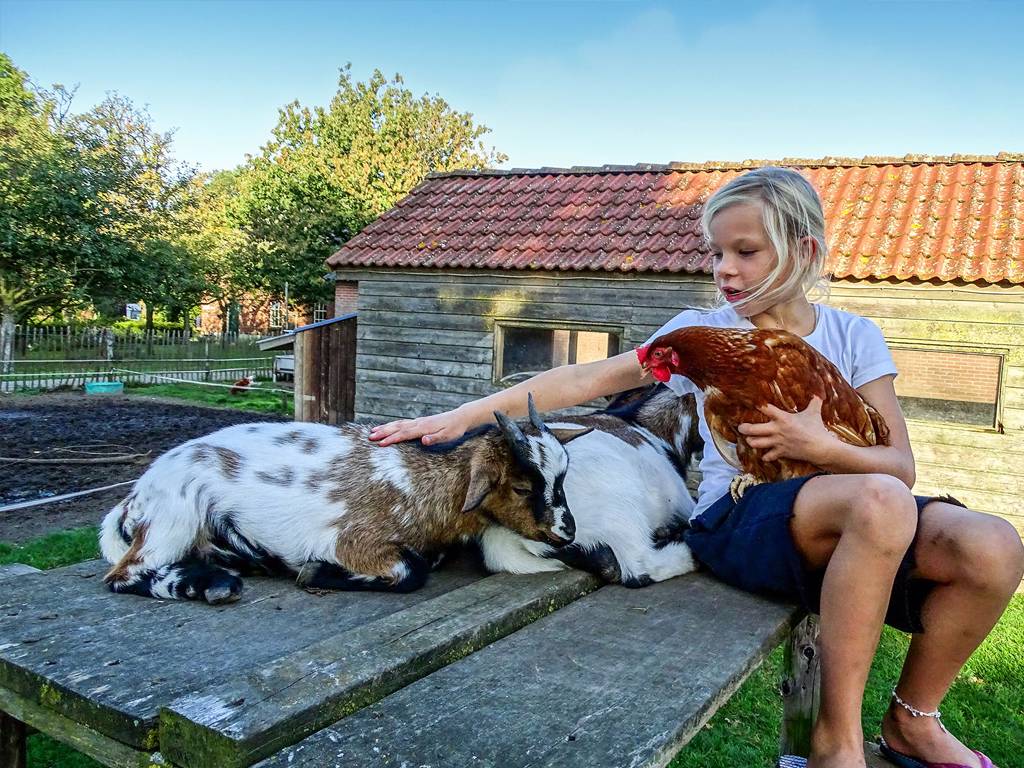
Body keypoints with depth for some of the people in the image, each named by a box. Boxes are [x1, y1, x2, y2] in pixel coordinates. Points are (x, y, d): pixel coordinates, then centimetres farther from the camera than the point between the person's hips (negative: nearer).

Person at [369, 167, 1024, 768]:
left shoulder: (853, 336, 7)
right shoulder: (701, 331, 3)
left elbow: (901, 465, 3)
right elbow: (588, 379, -5)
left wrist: (822, 446, -18)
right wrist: (462, 416, -12)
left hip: (859, 525, 3)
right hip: (737, 520, -3)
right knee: (880, 502, -33)